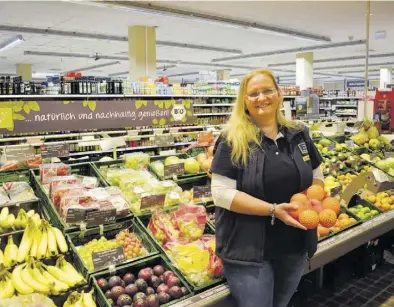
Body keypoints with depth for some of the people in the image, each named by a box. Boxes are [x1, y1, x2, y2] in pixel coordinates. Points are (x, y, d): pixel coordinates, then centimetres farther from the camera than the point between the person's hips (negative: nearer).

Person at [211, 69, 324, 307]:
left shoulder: (299, 135, 4)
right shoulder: (233, 141, -12)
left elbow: (317, 177, 14)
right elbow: (222, 193, -18)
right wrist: (273, 210, -24)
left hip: (295, 247, 6)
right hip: (249, 250, -5)